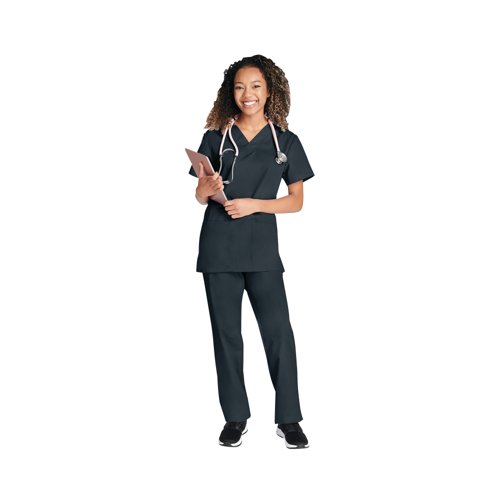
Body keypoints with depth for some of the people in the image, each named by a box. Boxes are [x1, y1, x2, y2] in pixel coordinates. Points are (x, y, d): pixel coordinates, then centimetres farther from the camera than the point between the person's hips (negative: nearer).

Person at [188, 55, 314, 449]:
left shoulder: (286, 141, 5)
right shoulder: (215, 139, 7)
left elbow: (297, 201, 5)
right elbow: (199, 197, 11)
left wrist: (255, 204, -11)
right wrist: (207, 190, -13)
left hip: (263, 251, -1)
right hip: (219, 250, 1)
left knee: (279, 330, -6)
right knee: (226, 333, 6)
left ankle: (289, 419, 6)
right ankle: (236, 417, 17)